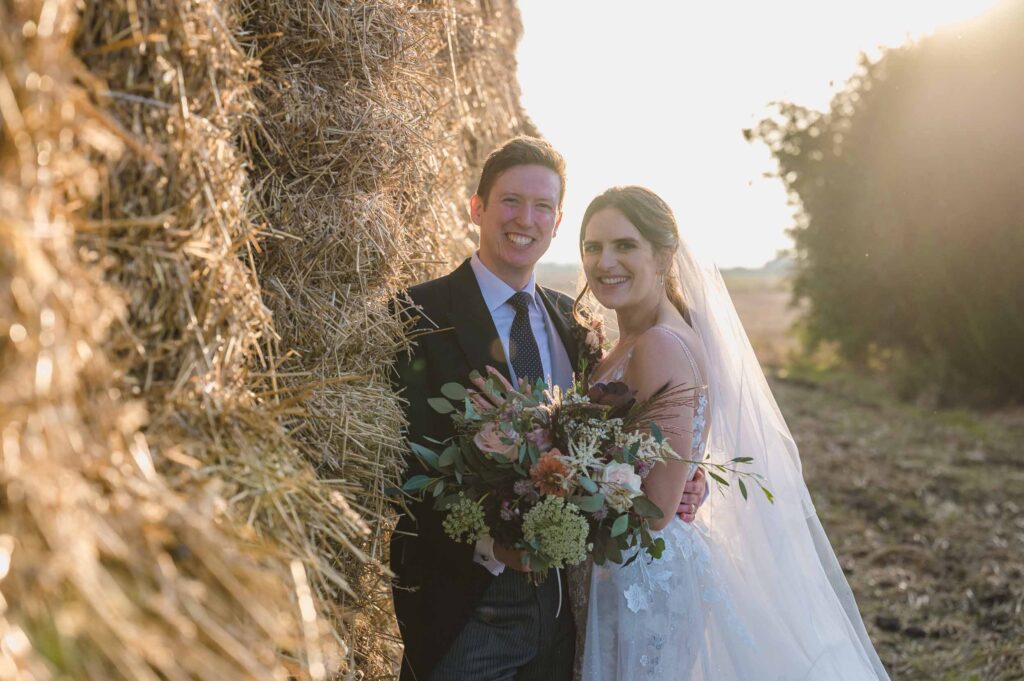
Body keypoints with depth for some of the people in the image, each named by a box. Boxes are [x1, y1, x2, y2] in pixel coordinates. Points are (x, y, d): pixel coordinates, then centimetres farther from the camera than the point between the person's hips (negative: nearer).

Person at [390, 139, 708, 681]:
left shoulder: (569, 318, 8)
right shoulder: (421, 315, -12)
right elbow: (403, 464, -17)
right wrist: (489, 544, -27)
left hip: (560, 602, 6)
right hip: (464, 610, -6)